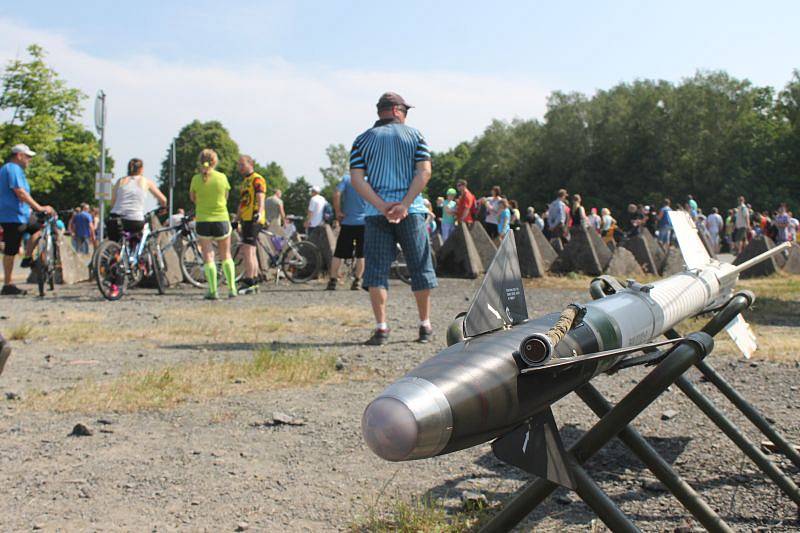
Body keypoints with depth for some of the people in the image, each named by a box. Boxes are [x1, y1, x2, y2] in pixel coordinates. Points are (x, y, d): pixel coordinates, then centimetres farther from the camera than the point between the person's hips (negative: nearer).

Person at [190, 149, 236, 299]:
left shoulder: (196, 178, -5)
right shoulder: (222, 177, -5)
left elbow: (193, 198, 7)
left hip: (203, 221, -1)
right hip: (222, 219, 1)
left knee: (208, 257, 5)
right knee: (226, 256, 14)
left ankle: (212, 290, -1)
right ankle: (232, 288, 10)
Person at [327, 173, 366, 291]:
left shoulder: (346, 178, -1)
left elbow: (336, 194, -17)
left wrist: (338, 211, -7)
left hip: (347, 222, -1)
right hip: (363, 222, 1)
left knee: (338, 254, 5)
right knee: (361, 254, 9)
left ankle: (333, 281, 2)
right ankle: (357, 282, 6)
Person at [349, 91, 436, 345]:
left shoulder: (363, 139, 10)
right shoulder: (415, 136, 8)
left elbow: (356, 178, -2)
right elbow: (424, 172, -6)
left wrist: (381, 206, -10)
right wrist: (404, 204, -12)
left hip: (376, 213, 1)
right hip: (412, 212, 0)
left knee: (377, 269, 2)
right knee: (420, 268, 9)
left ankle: (381, 328, -5)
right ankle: (425, 326, 14)